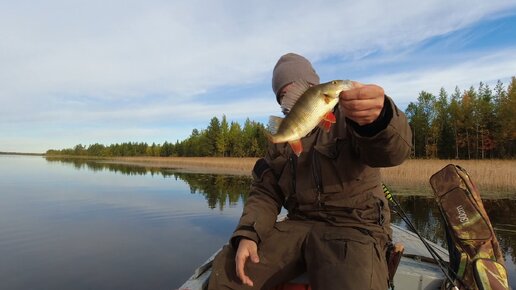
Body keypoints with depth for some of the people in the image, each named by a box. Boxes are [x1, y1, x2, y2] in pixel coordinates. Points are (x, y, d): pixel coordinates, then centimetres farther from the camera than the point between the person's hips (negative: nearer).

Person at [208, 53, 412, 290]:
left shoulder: (348, 118, -3)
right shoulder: (281, 139, 13)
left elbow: (392, 150, -23)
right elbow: (265, 193, 10)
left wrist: (379, 116, -48)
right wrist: (247, 234, -9)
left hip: (353, 227, -4)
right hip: (299, 225, 5)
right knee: (226, 268, -8)